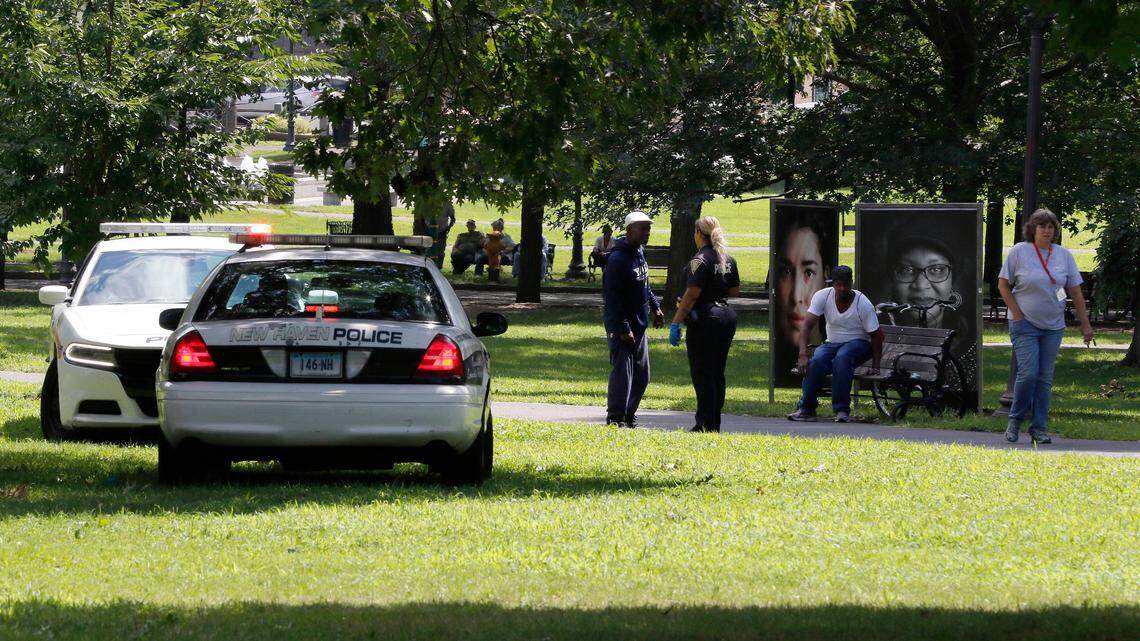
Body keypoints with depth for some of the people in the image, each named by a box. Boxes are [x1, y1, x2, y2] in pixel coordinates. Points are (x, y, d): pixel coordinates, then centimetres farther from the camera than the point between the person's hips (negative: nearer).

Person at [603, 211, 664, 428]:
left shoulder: (639, 253, 11)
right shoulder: (618, 259, -19)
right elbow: (612, 297, -21)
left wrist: (655, 307, 18)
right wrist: (623, 329, -23)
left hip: (639, 326, 10)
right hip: (621, 327, -10)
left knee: (641, 376, 12)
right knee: (622, 373, -8)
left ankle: (629, 416, 21)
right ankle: (616, 418, 0)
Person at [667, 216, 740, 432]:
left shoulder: (700, 260, -14)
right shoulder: (728, 260, 10)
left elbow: (692, 294, -19)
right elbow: (735, 291, 18)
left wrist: (676, 322, -18)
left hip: (705, 319, -8)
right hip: (727, 316, 8)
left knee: (702, 374, -3)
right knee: (717, 374, 13)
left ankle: (706, 424, -5)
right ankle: (715, 422, 15)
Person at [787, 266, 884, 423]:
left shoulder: (863, 304, -16)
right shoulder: (823, 296, -11)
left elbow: (877, 336, -8)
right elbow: (807, 325, -16)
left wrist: (875, 365, -14)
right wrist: (803, 354, -30)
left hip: (858, 344, -3)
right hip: (832, 343, 3)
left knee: (842, 357, -37)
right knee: (817, 361, -31)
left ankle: (842, 410, -33)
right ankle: (806, 409, -21)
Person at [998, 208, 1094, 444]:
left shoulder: (1064, 255, 5)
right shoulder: (1019, 252, -4)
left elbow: (1075, 292, 9)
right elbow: (1003, 285, 0)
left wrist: (1085, 324, 7)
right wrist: (1016, 314, -7)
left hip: (1053, 327, 3)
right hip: (1025, 325, -3)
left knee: (1045, 378, 4)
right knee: (1028, 374, -12)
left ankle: (1039, 428, 9)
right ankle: (1015, 421, 6)